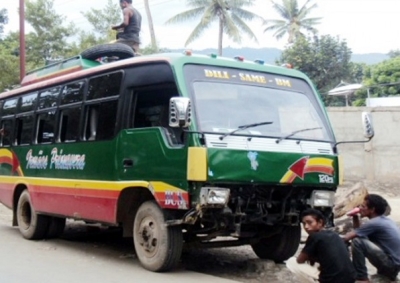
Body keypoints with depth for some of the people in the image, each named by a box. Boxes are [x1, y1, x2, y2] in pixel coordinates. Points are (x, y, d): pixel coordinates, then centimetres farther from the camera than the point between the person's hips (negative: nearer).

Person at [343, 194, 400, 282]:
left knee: (357, 241, -18)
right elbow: (359, 232, 20)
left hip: (391, 264, -9)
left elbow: (346, 238, -14)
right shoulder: (384, 220, 11)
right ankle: (385, 273, 22)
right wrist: (355, 217, 6)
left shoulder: (375, 223, -16)